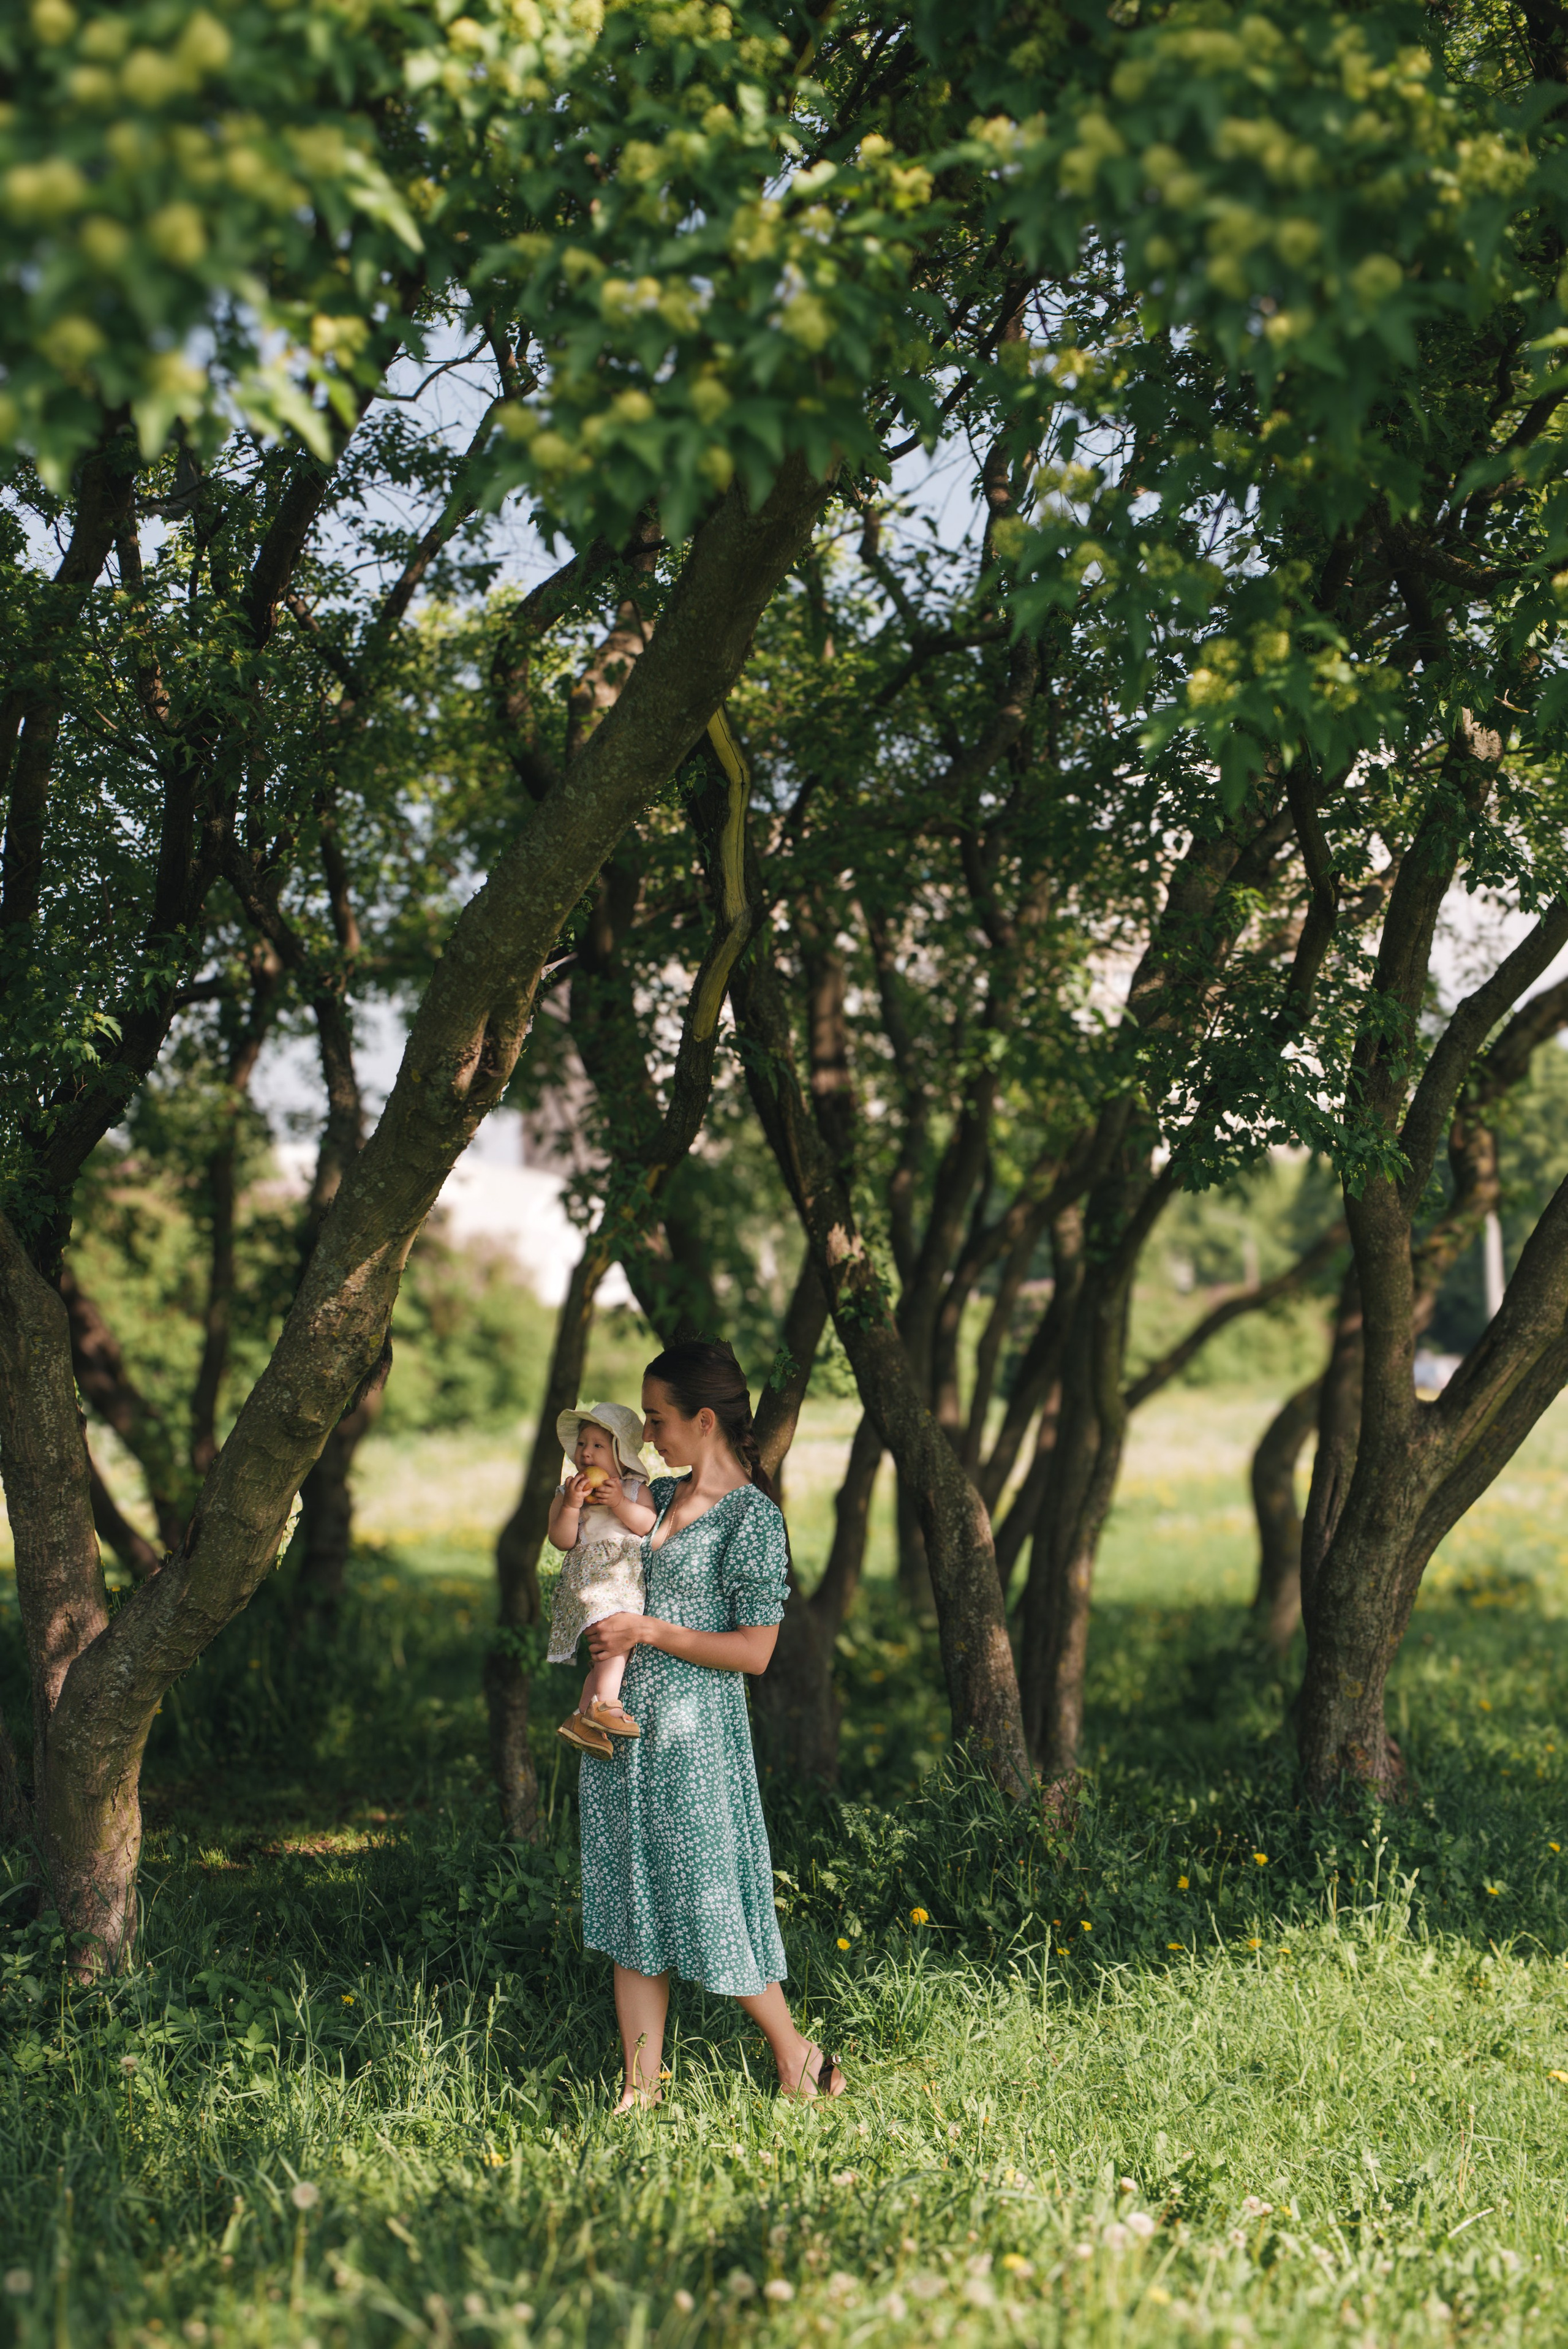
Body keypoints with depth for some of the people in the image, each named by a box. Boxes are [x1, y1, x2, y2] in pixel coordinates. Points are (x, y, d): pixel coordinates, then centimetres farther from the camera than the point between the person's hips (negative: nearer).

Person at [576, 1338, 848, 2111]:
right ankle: (641, 2091, 16)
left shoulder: (752, 1520, -12)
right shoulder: (658, 1498, 10)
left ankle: (799, 2061, 19)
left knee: (706, 1900, 0)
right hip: (623, 1728, 8)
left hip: (693, 1734, -8)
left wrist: (650, 1631, -15)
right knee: (630, 1904, 9)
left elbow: (754, 1650, -15)